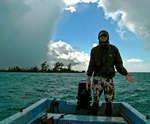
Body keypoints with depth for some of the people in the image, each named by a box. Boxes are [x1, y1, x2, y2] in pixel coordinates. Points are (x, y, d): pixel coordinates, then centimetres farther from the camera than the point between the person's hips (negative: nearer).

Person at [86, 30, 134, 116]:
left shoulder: (114, 49, 2)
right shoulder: (94, 50, 2)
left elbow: (119, 64, 3)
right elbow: (91, 65, -1)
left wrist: (126, 74, -10)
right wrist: (88, 79, -9)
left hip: (109, 79, 1)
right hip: (97, 78, 0)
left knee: (109, 102, 5)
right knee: (96, 101, 3)